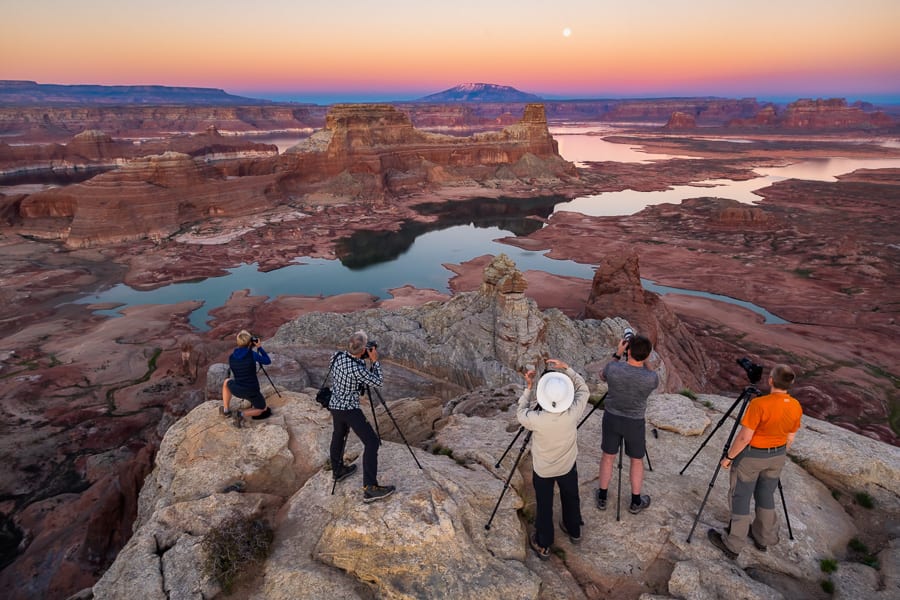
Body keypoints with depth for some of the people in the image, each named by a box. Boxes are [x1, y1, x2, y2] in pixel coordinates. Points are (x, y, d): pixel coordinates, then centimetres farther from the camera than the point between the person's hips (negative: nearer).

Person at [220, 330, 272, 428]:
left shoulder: (231, 357, -3)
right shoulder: (252, 354, -14)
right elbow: (268, 361, 0)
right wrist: (259, 347, 6)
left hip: (237, 390, 3)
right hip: (252, 392, -3)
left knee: (227, 382, 36)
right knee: (263, 409, 23)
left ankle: (226, 410, 28)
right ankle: (241, 414, -5)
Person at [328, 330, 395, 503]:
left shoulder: (337, 356, -6)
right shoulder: (357, 369, -26)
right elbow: (379, 382, -13)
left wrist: (365, 360, 4)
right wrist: (375, 361, -6)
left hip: (335, 405, 8)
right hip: (349, 409, -8)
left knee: (338, 436, 28)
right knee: (371, 442, -7)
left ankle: (337, 470, 45)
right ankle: (370, 488, -11)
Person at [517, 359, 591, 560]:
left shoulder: (535, 419, -34)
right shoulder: (573, 413, -29)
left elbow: (520, 412, -9)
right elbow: (583, 389, -10)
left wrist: (528, 387, -7)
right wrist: (566, 368, -11)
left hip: (542, 469, -2)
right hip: (568, 465, 2)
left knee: (544, 506, 17)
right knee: (571, 498, 27)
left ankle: (543, 545, 35)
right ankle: (574, 532, 50)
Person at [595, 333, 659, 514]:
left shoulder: (613, 368, -22)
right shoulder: (651, 378, -23)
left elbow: (603, 377, 3)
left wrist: (617, 354, 0)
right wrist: (642, 361, -3)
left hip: (611, 418, 1)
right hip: (635, 422, -1)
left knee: (608, 457, 19)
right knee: (637, 460, 20)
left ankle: (602, 498, 34)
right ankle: (636, 502, 35)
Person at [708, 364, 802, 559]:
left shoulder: (759, 404, -28)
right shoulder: (796, 407, -7)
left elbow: (744, 437, -23)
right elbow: (790, 438, 6)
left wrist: (728, 457, -10)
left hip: (751, 456, -6)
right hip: (777, 456, 6)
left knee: (740, 498, 7)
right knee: (766, 496, 22)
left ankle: (733, 545, 18)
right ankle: (764, 539, 38)